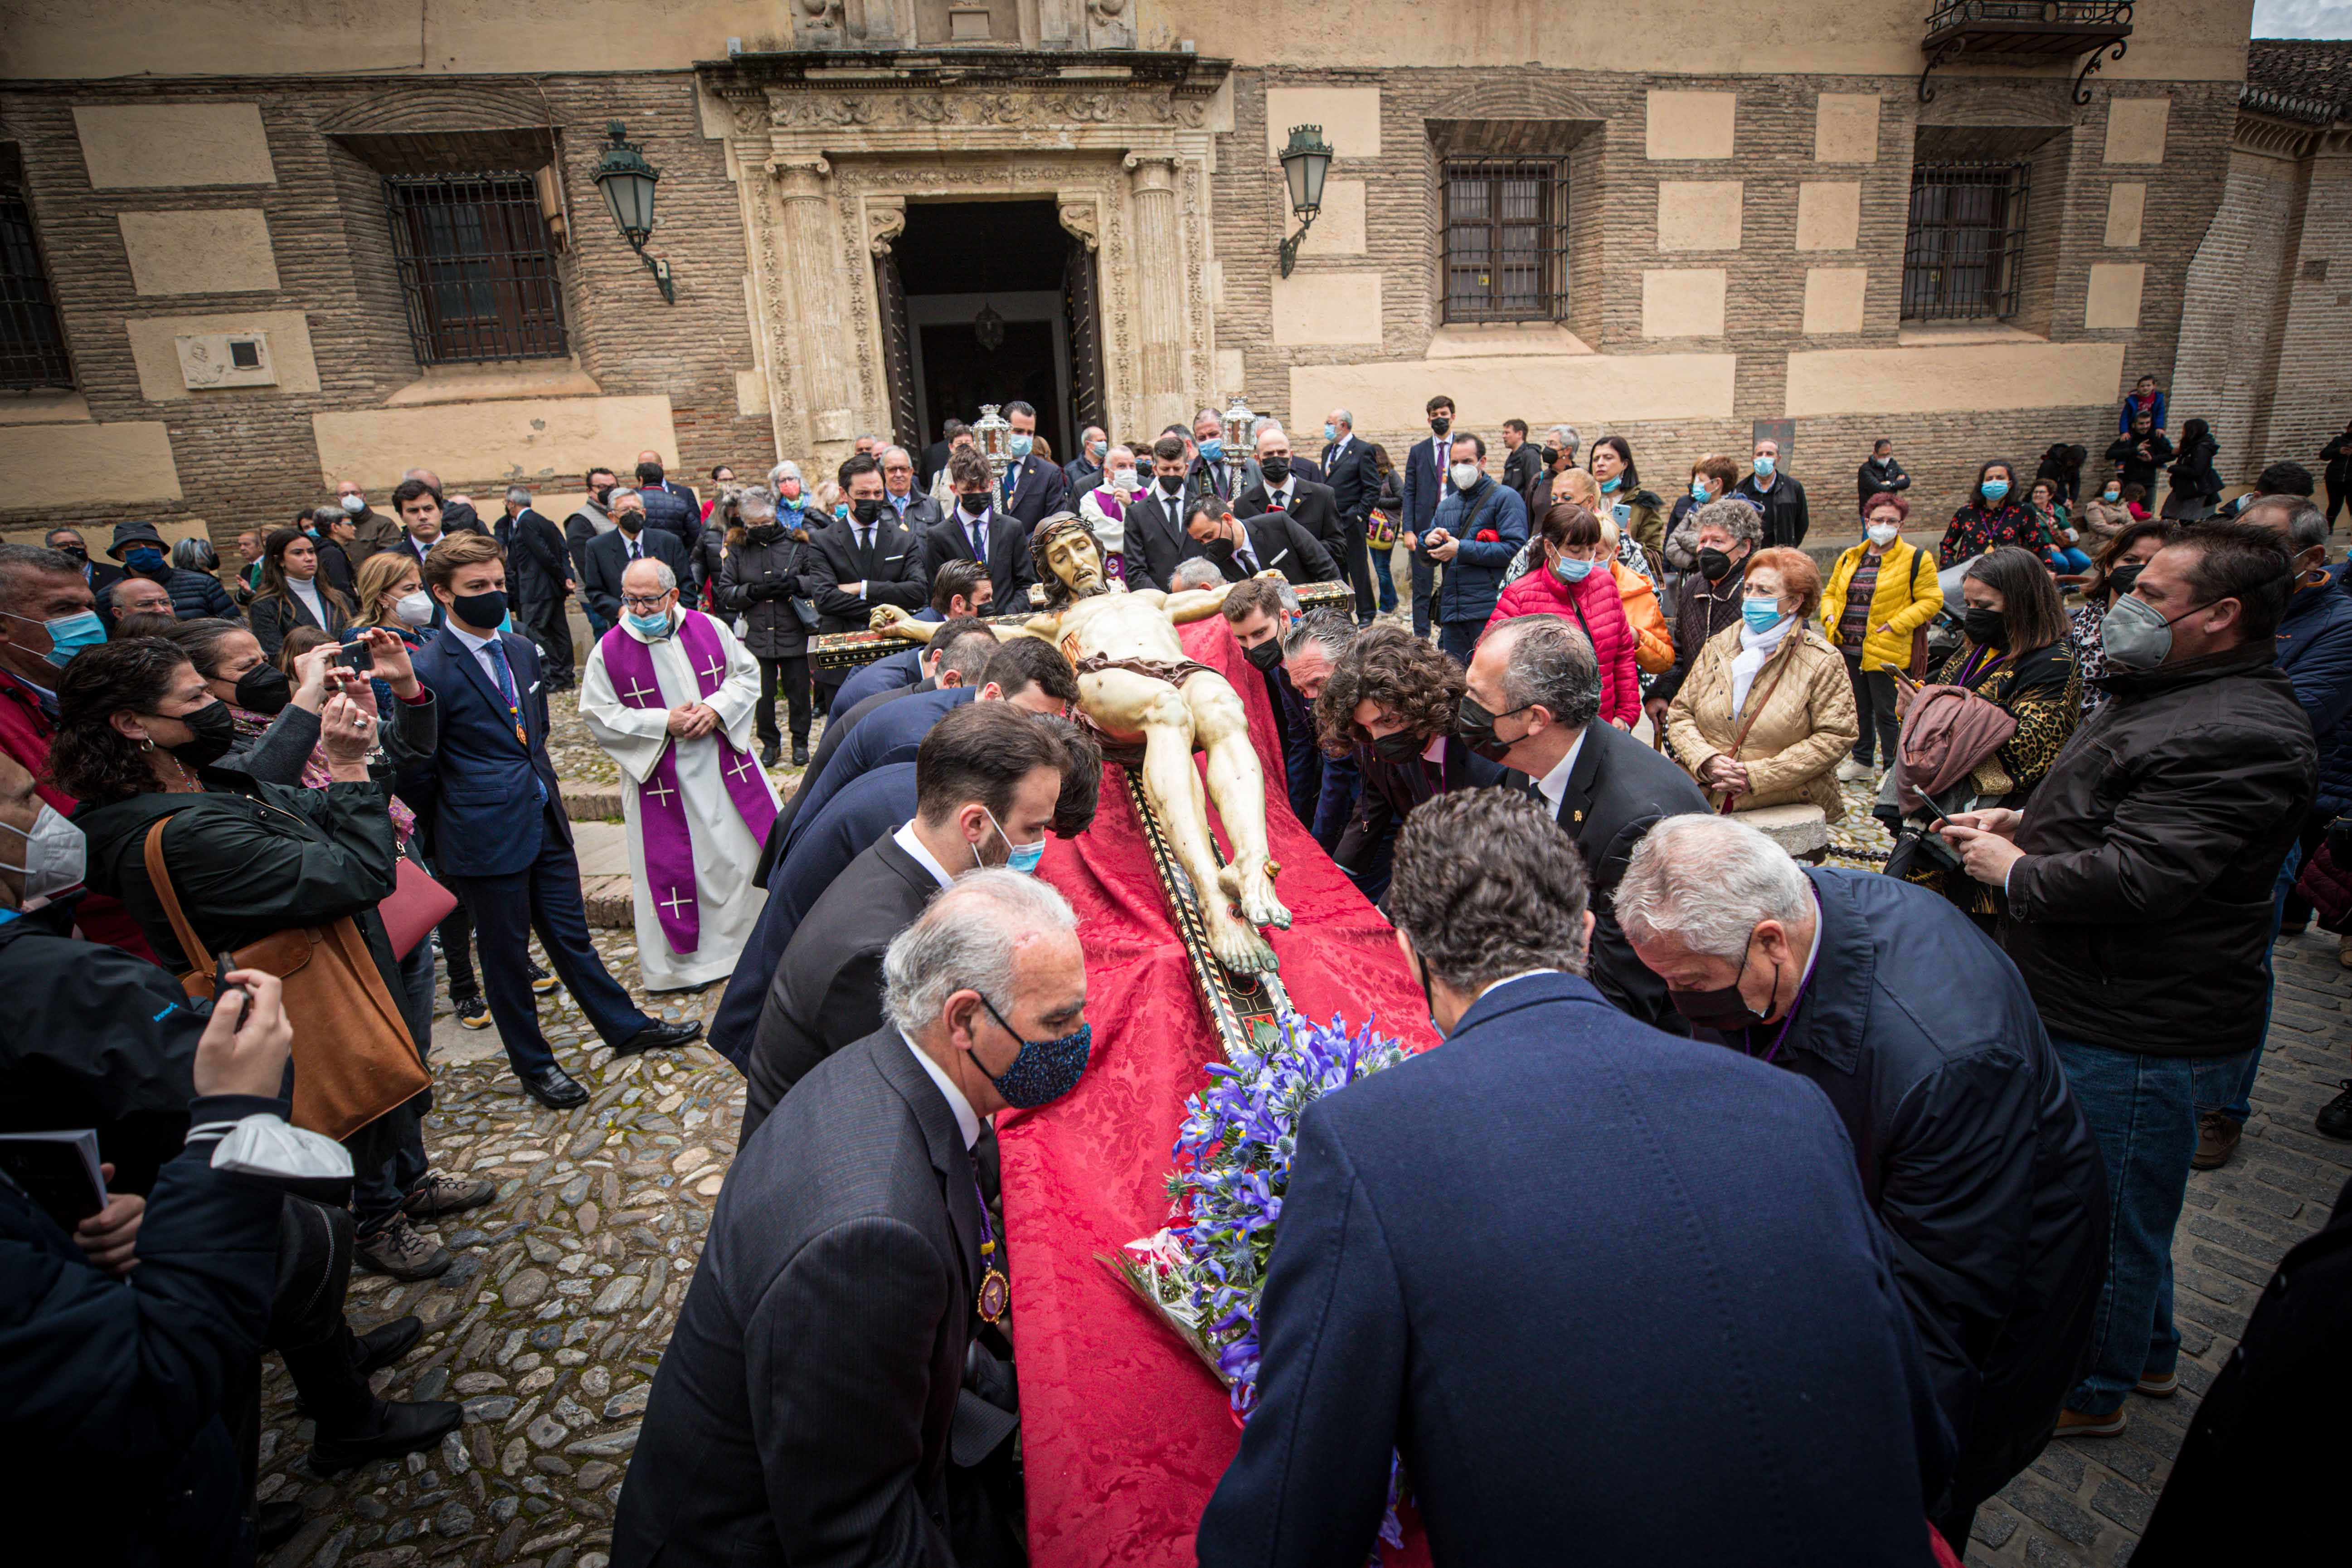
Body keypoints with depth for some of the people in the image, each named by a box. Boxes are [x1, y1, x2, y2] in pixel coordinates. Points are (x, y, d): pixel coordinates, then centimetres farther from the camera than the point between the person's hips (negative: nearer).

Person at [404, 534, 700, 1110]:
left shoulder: (521, 651, 8)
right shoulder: (430, 671, -16)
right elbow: (417, 773, -11)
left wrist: (541, 788, 15)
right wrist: (459, 819, 2)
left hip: (545, 822, 6)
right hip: (487, 840, -6)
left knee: (570, 934, 18)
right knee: (507, 955, 11)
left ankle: (625, 1026, 31)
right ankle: (533, 1064, 27)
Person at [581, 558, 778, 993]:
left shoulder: (710, 629, -2)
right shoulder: (609, 651, -7)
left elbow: (748, 674, 5)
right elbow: (599, 716, -7)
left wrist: (717, 708, -13)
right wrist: (664, 723, -17)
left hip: (726, 768, 2)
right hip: (664, 781, -2)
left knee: (754, 843, 10)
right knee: (678, 867, 6)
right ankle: (689, 959, 22)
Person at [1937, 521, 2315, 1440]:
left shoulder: (2239, 735, -25)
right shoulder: (2166, 694, 10)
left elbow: (2136, 875, -32)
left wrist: (2014, 873, -16)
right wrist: (2022, 825, 7)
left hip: (2137, 1036, -10)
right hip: (2102, 1009, 10)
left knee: (2108, 1215, 9)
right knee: (2125, 1205, 26)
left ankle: (2092, 1389, 29)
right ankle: (2149, 1352, 46)